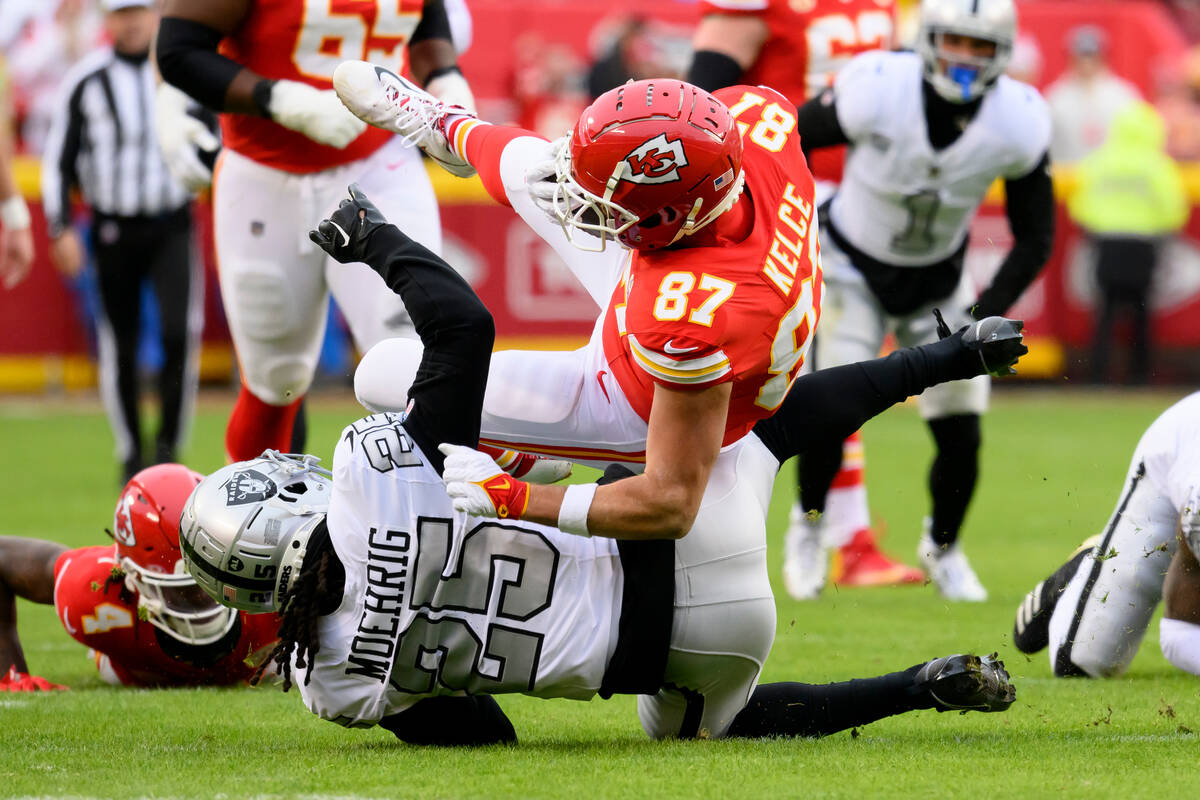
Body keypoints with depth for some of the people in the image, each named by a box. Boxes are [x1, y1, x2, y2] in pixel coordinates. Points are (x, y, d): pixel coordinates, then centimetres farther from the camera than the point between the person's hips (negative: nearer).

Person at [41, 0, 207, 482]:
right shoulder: (85, 81, -1)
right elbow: (59, 160, 2)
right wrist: (60, 229, -4)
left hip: (172, 226, 0)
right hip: (114, 229, 0)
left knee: (180, 333, -17)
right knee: (120, 348, 3)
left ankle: (167, 446, -4)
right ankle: (131, 455, 18)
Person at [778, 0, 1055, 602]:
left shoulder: (1018, 124, -21)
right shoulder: (875, 93, -30)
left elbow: (1035, 238, -8)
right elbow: (785, 143, -12)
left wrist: (989, 312, -18)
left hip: (937, 280, 2)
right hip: (855, 270, -2)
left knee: (960, 435, -3)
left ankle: (942, 547, 28)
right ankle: (808, 529, 11)